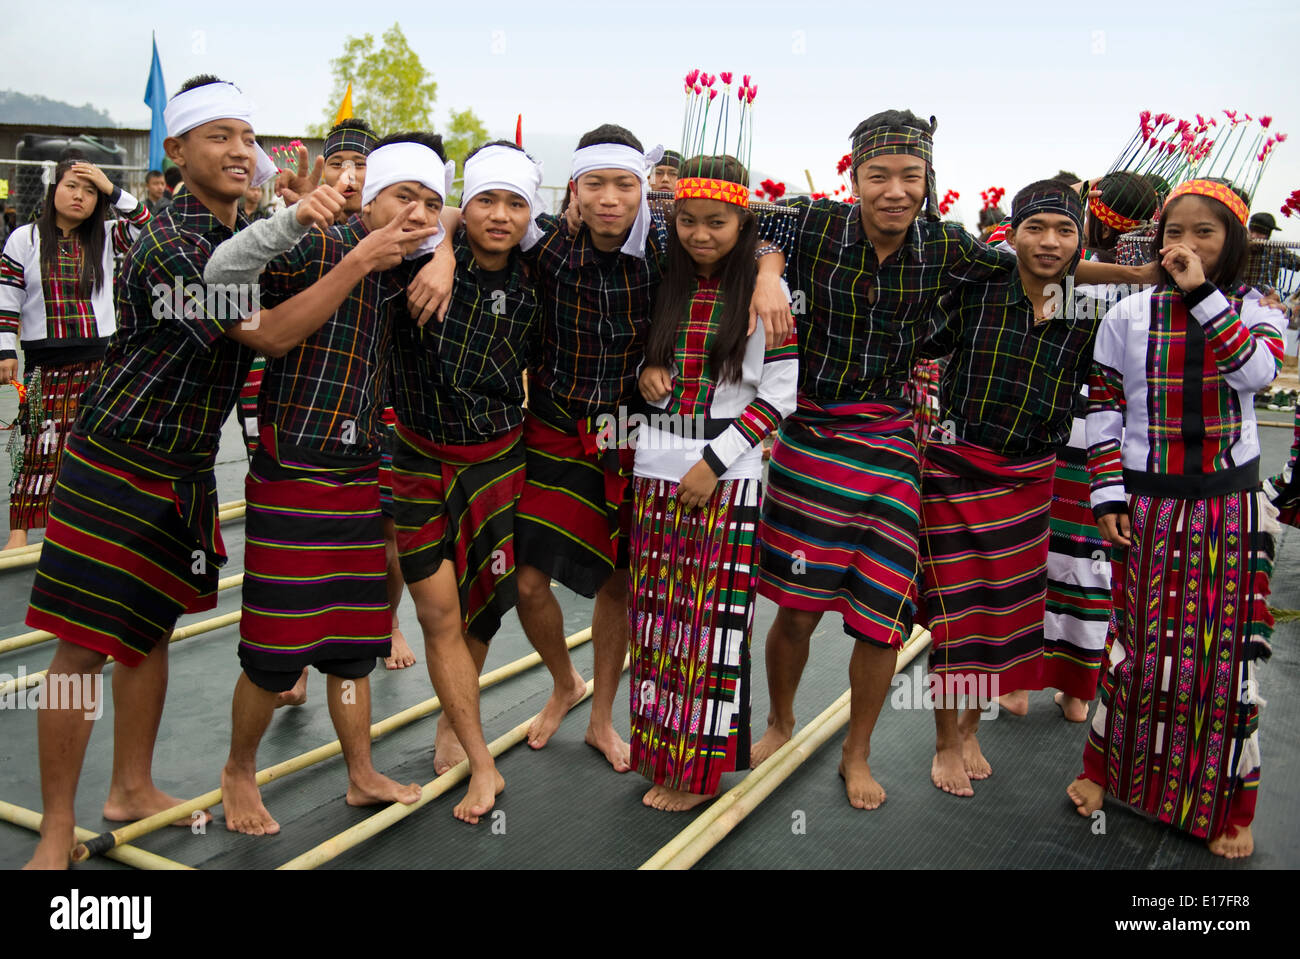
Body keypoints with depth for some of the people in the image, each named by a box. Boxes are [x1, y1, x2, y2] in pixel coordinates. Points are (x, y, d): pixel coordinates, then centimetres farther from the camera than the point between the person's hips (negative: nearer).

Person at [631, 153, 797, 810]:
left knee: (713, 614, -1)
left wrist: (715, 460, -13)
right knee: (655, 609, 7)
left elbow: (779, 394, -7)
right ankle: (661, 749, 21)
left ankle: (700, 768, 12)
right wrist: (647, 371, -1)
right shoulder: (665, 284, 10)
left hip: (727, 472, -5)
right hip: (656, 466, 5)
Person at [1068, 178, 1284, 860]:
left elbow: (1256, 371, -20)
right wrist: (1108, 494, -3)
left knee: (1228, 649, 5)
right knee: (1136, 640, 5)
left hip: (1230, 504, 1)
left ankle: (1227, 807, 20)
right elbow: (1103, 407, 2)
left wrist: (1203, 294, -22)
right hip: (1147, 503, 0)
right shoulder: (1129, 316, 0)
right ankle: (1103, 768, 27)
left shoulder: (1255, 311, 2)